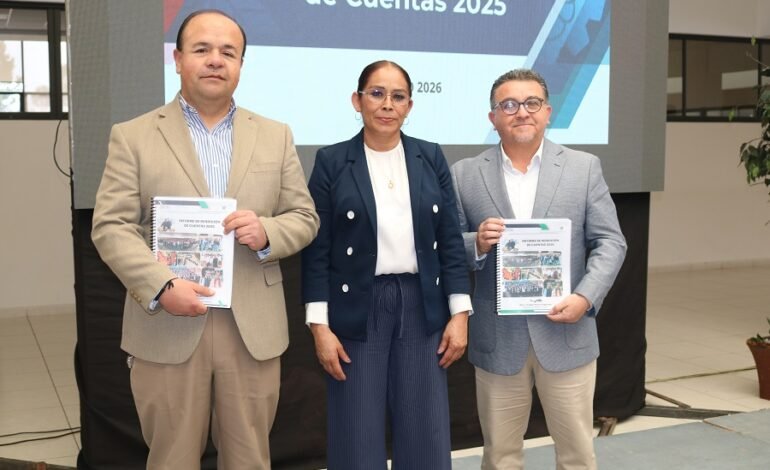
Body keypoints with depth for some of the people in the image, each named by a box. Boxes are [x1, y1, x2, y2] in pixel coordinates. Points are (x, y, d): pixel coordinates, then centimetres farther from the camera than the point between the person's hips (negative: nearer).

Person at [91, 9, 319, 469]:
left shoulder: (276, 136, 10)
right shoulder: (133, 137, 3)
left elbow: (305, 218, 9)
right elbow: (111, 226, -3)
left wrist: (267, 232, -13)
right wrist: (161, 287, -18)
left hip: (254, 330, 2)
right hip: (166, 329, -1)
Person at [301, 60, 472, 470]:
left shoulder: (431, 158, 6)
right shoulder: (331, 161, -2)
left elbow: (451, 241, 5)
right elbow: (317, 251, -3)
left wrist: (459, 314, -1)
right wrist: (320, 326, -9)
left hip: (422, 308, 2)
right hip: (357, 311, -2)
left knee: (426, 437, 7)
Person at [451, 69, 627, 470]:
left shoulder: (584, 168, 3)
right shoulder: (465, 175, 2)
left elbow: (610, 242, 0)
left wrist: (586, 297, -14)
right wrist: (477, 243, -18)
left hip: (566, 334, 0)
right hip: (497, 339, 0)